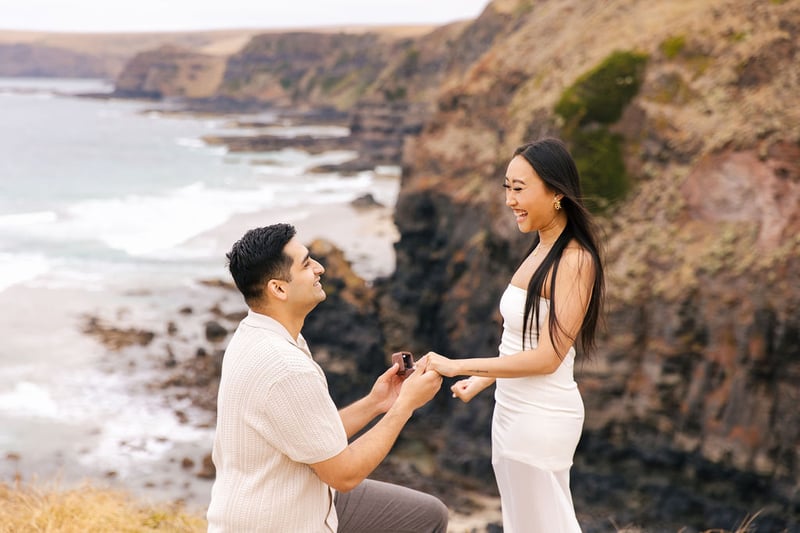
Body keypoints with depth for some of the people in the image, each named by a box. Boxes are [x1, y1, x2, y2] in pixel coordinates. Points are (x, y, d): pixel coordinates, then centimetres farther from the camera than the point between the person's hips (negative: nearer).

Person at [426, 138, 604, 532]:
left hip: (542, 419, -8)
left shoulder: (575, 262, -19)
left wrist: (458, 366, -19)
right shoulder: (541, 250, 7)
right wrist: (482, 379, 17)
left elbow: (547, 357, -22)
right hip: (512, 409, 8)